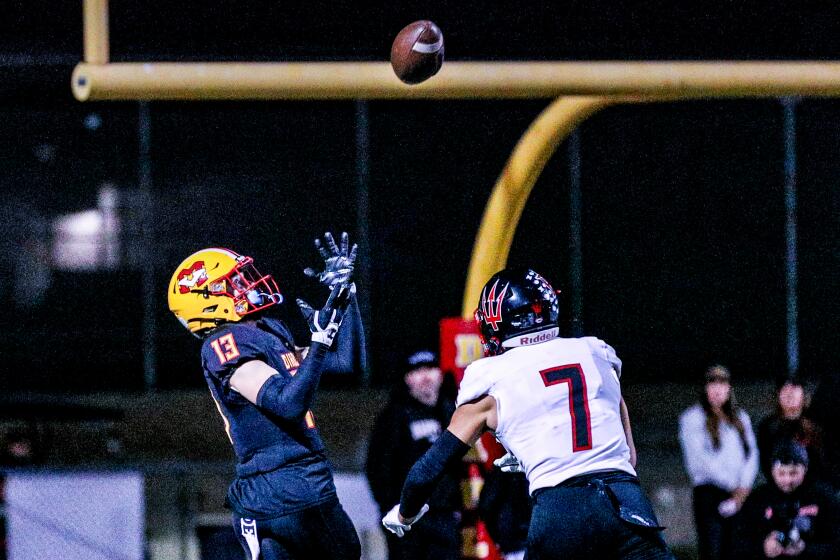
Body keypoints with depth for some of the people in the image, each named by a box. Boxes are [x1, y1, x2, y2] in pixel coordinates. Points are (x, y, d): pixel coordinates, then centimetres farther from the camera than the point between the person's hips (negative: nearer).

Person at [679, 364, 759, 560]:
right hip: (709, 492, -5)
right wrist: (732, 486, -5)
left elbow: (752, 455, 14)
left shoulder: (741, 418, 20)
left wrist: (743, 488, -2)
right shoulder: (692, 418, 3)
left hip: (740, 496, 5)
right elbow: (698, 459, -5)